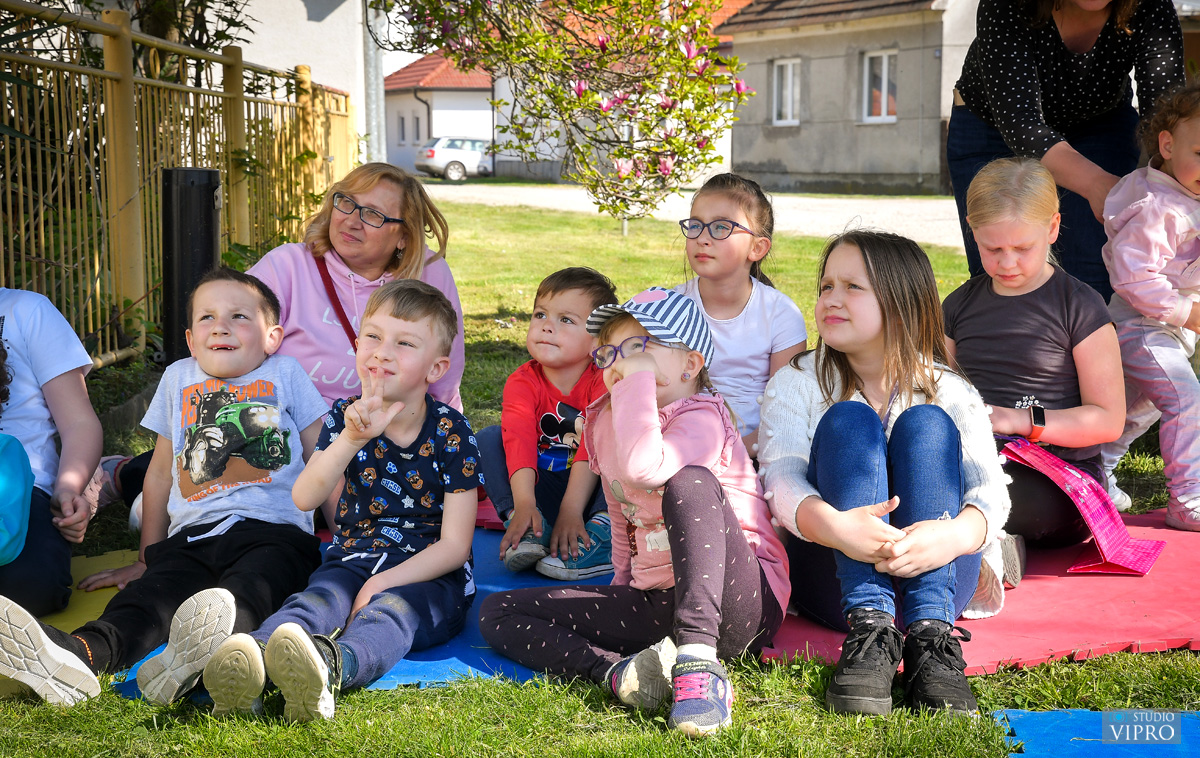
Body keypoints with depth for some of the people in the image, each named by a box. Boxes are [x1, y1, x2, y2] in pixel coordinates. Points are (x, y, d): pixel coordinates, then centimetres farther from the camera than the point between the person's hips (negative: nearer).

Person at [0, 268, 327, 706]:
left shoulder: (285, 374, 18)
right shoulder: (179, 378, 25)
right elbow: (160, 474, 31)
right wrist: (147, 558, 30)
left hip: (274, 528, -2)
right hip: (192, 535, 3)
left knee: (250, 587, -37)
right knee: (153, 590, -29)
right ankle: (81, 653, -57)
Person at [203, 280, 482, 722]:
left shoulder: (451, 433, -5)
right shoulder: (347, 417, 4)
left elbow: (454, 545, -7)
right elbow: (304, 499, -13)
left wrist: (384, 582, -19)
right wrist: (350, 439, -28)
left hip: (427, 575, -3)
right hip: (353, 561, 3)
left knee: (389, 612, -35)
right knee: (316, 600, -30)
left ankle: (330, 668, -70)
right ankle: (252, 658, -63)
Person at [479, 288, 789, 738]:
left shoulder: (700, 418, -13)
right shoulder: (606, 424, 12)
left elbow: (642, 468, -36)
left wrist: (638, 379, -26)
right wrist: (622, 591, 17)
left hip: (737, 600, -7)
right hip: (655, 603, 8)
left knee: (690, 480, -34)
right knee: (497, 613, -2)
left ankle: (697, 661, -39)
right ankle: (616, 672, -29)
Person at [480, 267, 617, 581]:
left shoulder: (604, 381, -13)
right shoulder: (522, 382, -8)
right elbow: (519, 440, -26)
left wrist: (571, 510, -38)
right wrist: (524, 504, -43)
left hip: (593, 489, -2)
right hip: (543, 489, 2)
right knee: (488, 438, -17)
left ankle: (602, 532, -38)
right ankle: (527, 530, -31)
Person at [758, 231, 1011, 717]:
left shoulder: (950, 393, 8)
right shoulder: (796, 384, 8)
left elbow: (989, 488, -9)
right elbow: (782, 479, -10)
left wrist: (954, 536, -35)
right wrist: (833, 526, -35)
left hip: (933, 574, 0)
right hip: (833, 578, 0)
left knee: (926, 423, -20)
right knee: (848, 419, -20)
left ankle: (931, 634, -38)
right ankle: (868, 627, -39)